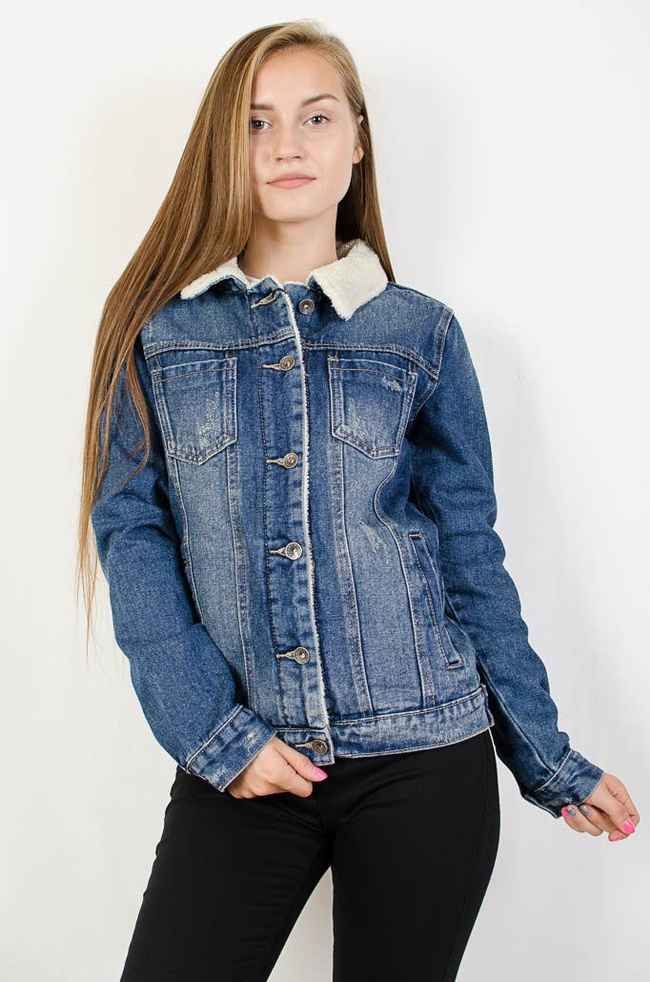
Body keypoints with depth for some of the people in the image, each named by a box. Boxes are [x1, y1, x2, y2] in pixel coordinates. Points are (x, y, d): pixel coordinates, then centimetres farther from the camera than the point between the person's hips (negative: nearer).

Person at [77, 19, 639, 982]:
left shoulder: (422, 333, 3)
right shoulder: (156, 329, 3)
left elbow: (471, 558, 6)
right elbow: (132, 536, -1)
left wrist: (548, 760, 6)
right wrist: (213, 734, -9)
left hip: (425, 763, 0)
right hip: (242, 767, 0)